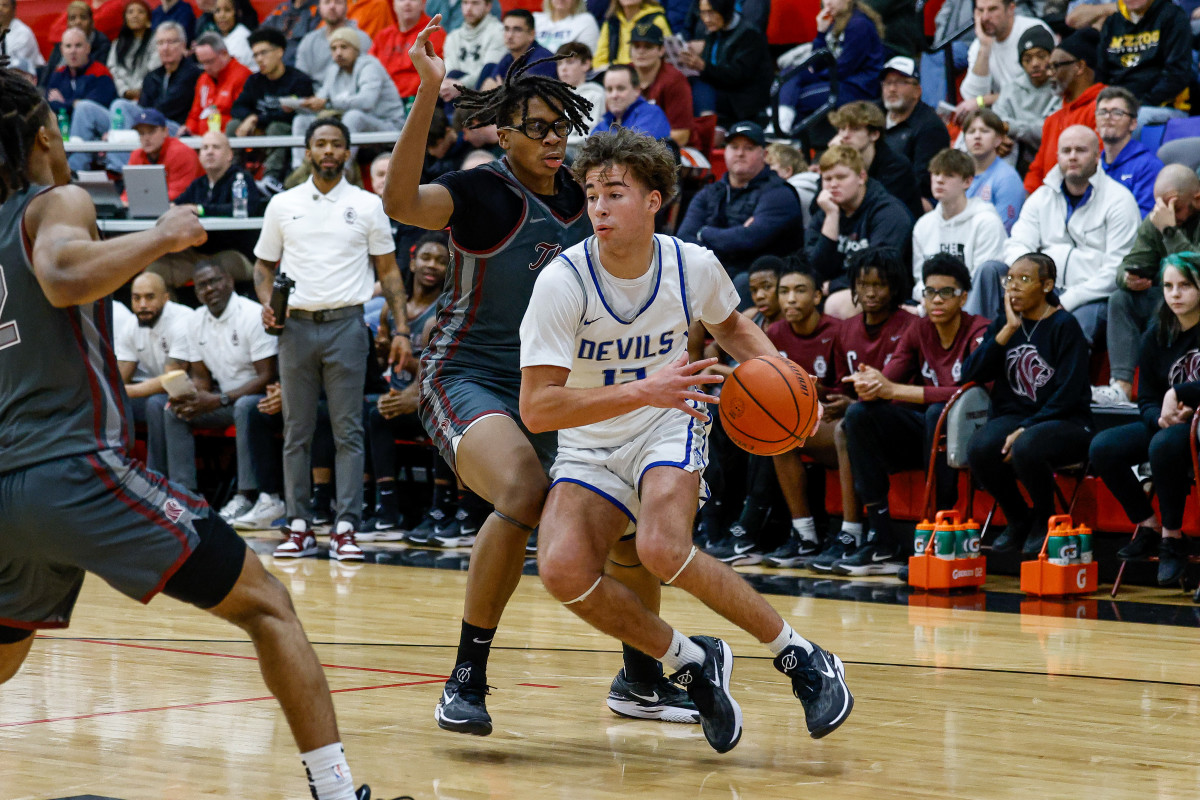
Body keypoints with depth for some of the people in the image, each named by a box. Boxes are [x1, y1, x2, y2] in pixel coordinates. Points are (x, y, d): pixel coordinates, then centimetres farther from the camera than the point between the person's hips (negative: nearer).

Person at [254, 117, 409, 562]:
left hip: (346, 324, -2)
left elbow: (388, 271, 8)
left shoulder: (367, 205, 6)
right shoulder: (283, 205, 9)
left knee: (349, 431, -5)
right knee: (296, 432, 2)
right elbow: (264, 263, 18)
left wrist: (400, 329, -1)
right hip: (296, 325, 2)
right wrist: (267, 302, -2)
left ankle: (346, 528, -6)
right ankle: (299, 527, 7)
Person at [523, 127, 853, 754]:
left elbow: (731, 325, 13)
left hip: (670, 428, -1)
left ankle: (801, 658, -14)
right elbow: (537, 407, -26)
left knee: (662, 548, -31)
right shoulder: (563, 282, -22)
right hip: (591, 447, 1)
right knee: (563, 569, -26)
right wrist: (643, 391, -35)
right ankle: (692, 664, -3)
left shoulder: (693, 267, -13)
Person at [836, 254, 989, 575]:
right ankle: (884, 545, -18)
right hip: (925, 432, 6)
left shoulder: (979, 332, -12)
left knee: (939, 413, -36)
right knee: (860, 414, -15)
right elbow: (888, 379, -2)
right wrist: (869, 385, -29)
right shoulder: (918, 331, 7)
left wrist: (893, 390, -31)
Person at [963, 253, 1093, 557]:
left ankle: (1044, 521, -6)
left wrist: (1026, 429, -20)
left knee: (1026, 449, -38)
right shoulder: (1004, 324, 11)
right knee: (979, 449, -29)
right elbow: (970, 375, -2)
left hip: (1063, 421, -4)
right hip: (1013, 415, 4)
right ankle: (1018, 520, -2)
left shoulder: (1064, 326, -4)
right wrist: (1008, 330, -8)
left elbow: (1068, 394, -12)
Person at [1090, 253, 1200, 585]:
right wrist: (1162, 418, -16)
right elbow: (1147, 401, 5)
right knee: (1102, 448, -17)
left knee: (1164, 445, -37)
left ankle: (1172, 538, -22)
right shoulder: (1156, 337, 7)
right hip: (1163, 424, 6)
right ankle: (1148, 526, -2)